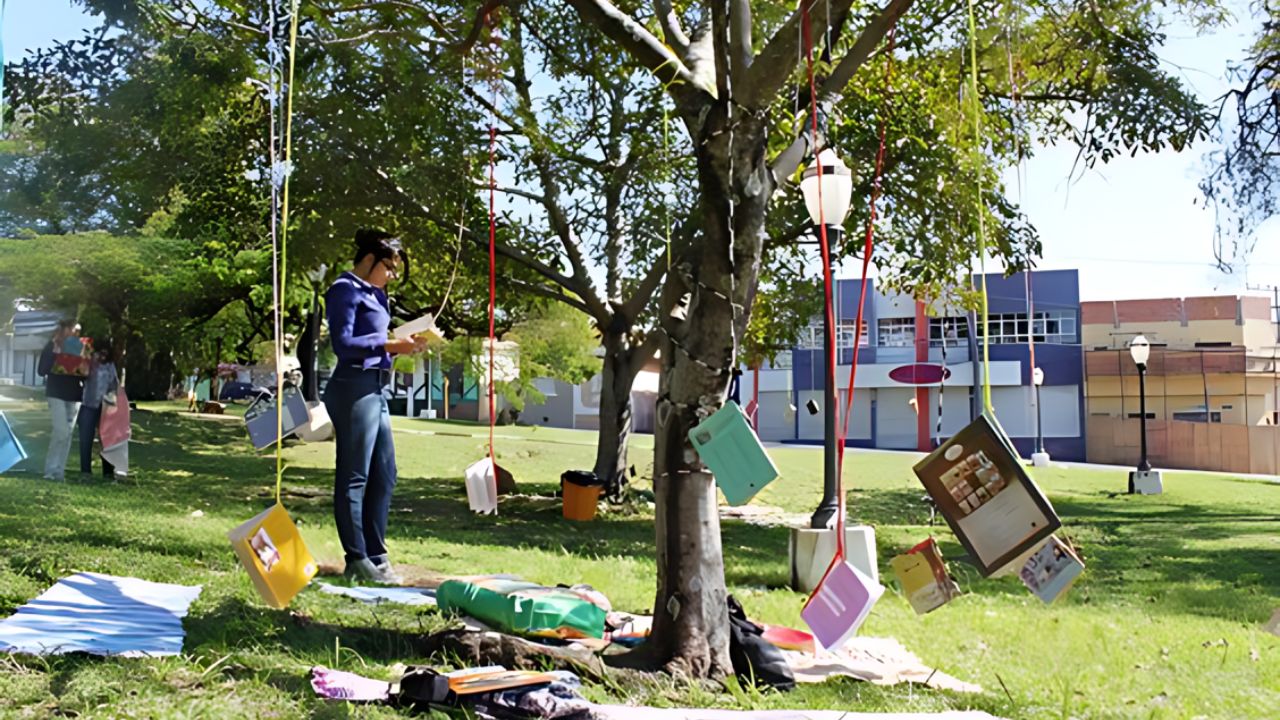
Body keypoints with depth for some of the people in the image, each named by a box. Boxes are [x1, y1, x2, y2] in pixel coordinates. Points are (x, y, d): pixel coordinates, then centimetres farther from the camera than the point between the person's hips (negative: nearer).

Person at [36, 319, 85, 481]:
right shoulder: (51, 347, 0)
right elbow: (41, 370, -7)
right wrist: (55, 355, -17)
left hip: (74, 396, 5)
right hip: (56, 394, -5)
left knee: (68, 434, 2)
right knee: (61, 431, -14)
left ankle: (59, 470, 6)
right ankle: (51, 469, -3)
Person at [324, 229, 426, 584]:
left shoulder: (376, 294, 19)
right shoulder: (346, 290, -7)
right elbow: (343, 343, -15)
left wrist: (405, 345, 4)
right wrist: (390, 345, -19)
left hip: (376, 388, 10)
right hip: (354, 386, -9)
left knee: (384, 475, 11)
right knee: (354, 476, -2)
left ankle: (376, 555, 20)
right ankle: (357, 560, 5)